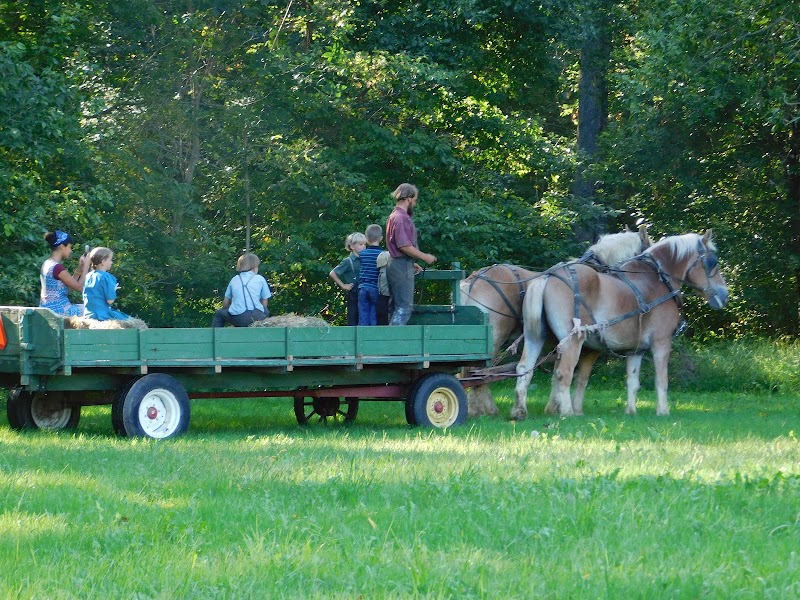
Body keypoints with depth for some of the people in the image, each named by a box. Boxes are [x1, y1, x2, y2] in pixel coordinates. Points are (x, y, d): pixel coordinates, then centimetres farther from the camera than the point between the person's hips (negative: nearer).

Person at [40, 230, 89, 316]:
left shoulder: (47, 264, 10)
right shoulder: (58, 268, -19)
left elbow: (69, 285, 15)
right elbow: (80, 287, -13)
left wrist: (79, 268, 11)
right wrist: (86, 266, -4)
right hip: (58, 310, -10)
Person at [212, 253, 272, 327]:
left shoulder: (234, 279, 17)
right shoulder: (260, 279, 11)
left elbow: (225, 303, 20)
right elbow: (264, 303, 14)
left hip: (238, 318, 0)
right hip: (256, 317, 0)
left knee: (219, 314, 28)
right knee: (266, 311, 34)